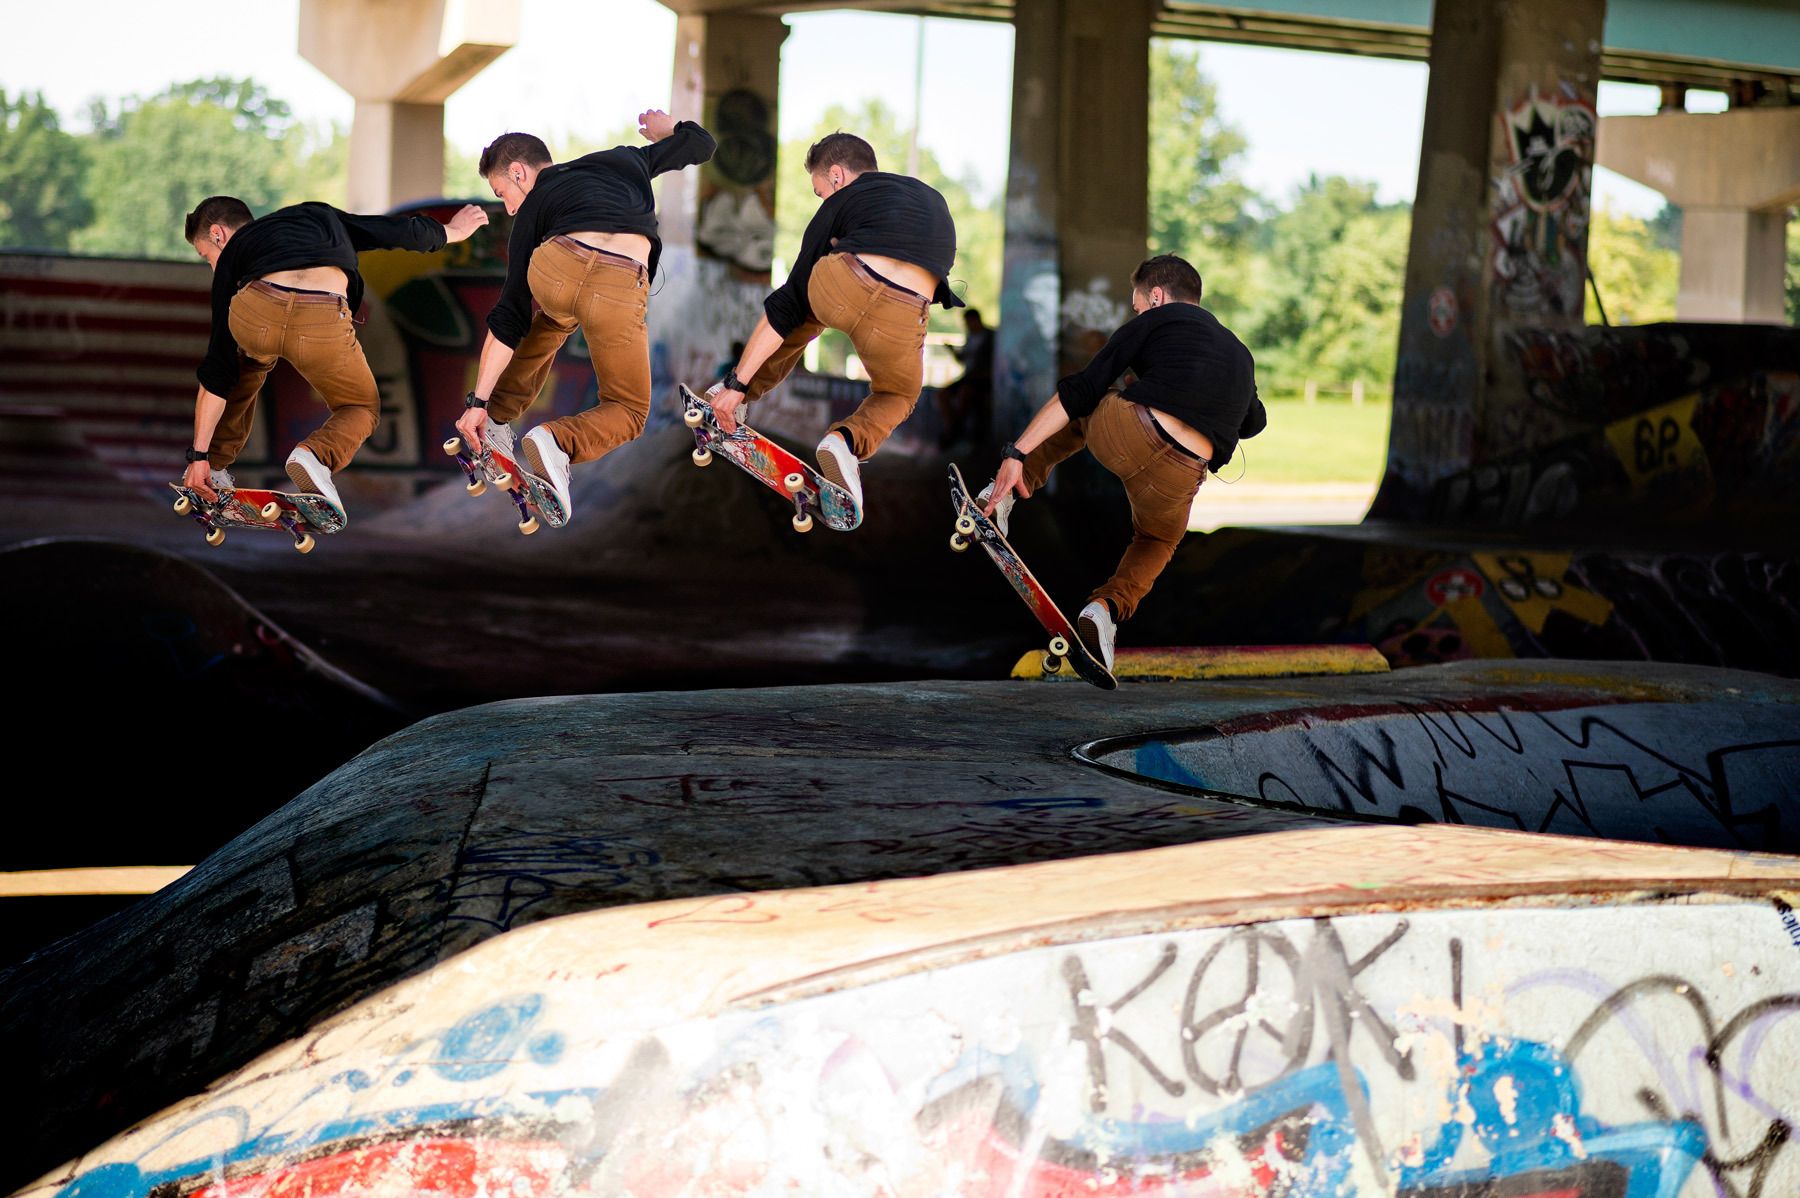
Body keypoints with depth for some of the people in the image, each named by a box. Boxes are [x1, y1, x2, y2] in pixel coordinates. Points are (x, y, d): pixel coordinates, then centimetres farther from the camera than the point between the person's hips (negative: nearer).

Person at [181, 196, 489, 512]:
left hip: (255, 315, 1)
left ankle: (213, 465, 36)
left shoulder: (231, 255, 30)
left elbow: (216, 369, 25)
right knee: (362, 410, 25)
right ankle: (315, 455, -5)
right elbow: (399, 231, 41)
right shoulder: (317, 215, 38)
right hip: (323, 324, -1)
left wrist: (199, 454, 25)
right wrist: (453, 231, 63)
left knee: (246, 360, 39)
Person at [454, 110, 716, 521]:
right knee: (628, 410, 19)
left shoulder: (532, 207, 28)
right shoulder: (624, 160, 34)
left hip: (555, 269, 1)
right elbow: (700, 144, 42)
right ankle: (558, 441, -11)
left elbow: (509, 319, 21)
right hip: (620, 288, -1)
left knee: (549, 321, 41)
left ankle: (496, 422, 36)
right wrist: (667, 129, 64)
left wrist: (480, 400, 21)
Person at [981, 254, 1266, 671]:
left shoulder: (1155, 320, 14)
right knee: (1157, 541, 37)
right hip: (1175, 483, 2)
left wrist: (1017, 453, 3)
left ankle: (999, 496, 21)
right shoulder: (1240, 354, 28)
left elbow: (1081, 390, 6)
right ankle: (1109, 606, 8)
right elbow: (1254, 422, 47)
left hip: (1123, 434, -2)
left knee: (1075, 408, 34)